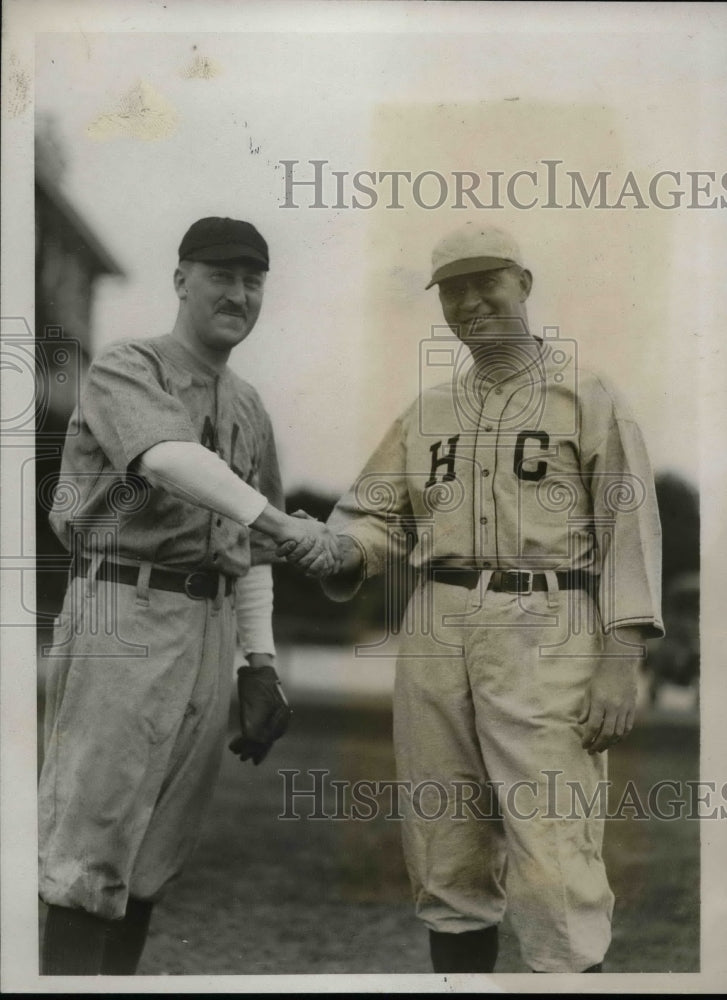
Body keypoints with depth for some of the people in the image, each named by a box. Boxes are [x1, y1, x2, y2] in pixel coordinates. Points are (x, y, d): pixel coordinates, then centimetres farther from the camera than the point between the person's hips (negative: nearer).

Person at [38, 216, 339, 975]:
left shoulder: (250, 409, 18)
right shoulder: (125, 371, -3)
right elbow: (170, 460, -24)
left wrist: (260, 663, 10)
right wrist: (277, 521, -37)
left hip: (213, 626, 7)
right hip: (126, 612, -7)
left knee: (158, 853, 9)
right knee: (90, 844, -7)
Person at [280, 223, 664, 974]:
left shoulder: (588, 398, 5)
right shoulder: (425, 413, 18)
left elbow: (629, 528, -1)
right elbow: (375, 513, 13)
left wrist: (620, 663, -11)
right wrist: (336, 549, -12)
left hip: (542, 637, -5)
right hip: (434, 636, 5)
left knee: (553, 866, -11)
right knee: (445, 859, 10)